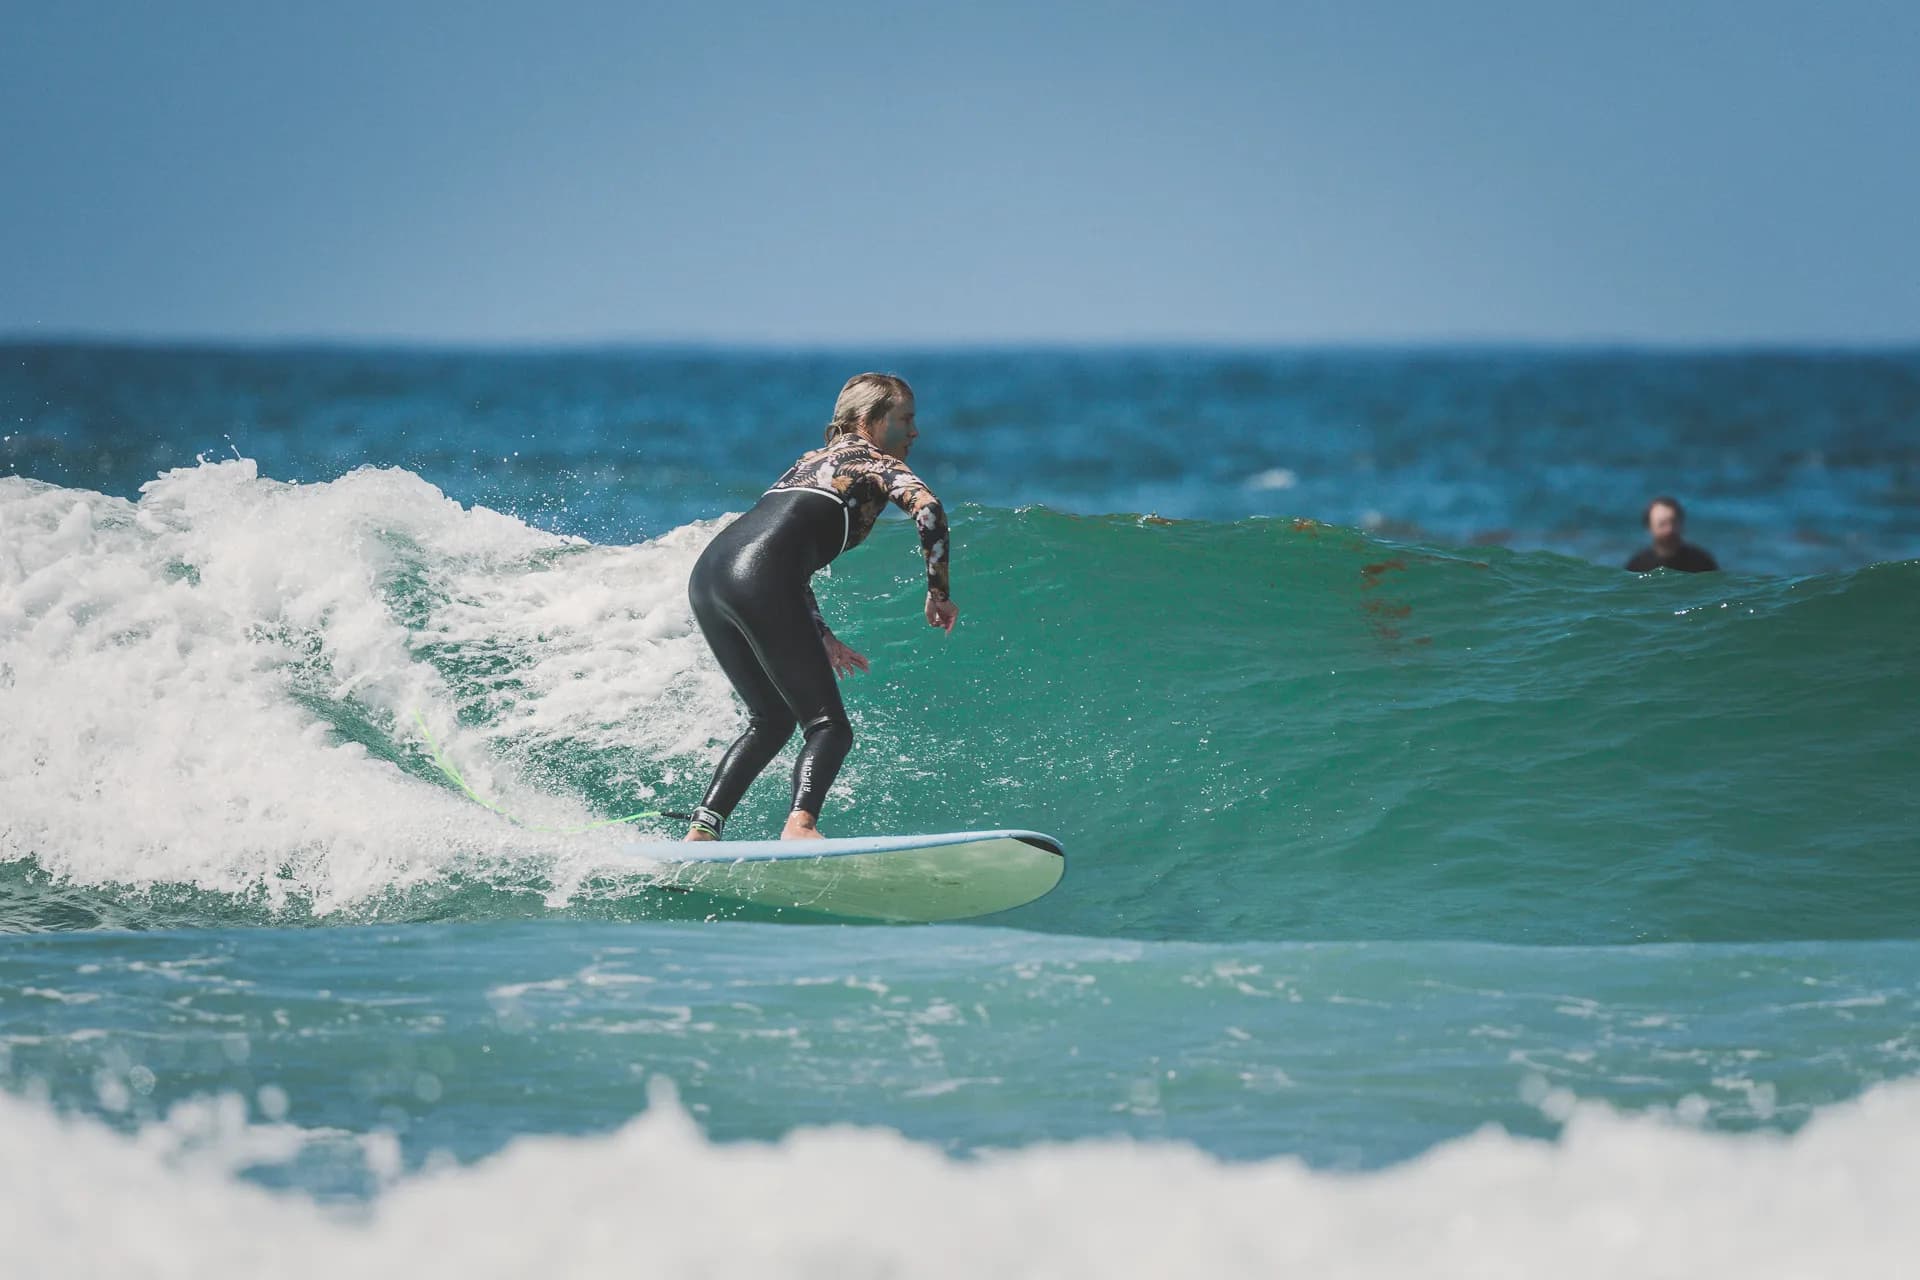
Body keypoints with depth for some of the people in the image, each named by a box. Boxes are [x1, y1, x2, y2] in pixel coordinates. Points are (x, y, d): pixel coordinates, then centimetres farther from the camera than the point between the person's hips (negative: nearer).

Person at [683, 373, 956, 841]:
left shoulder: (810, 463, 35)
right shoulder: (877, 463, 12)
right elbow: (927, 508, -8)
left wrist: (822, 637, 34)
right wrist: (939, 592, 2)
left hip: (708, 574, 8)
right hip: (758, 580, -8)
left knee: (772, 720, 21)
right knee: (828, 725, -6)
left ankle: (702, 829, 10)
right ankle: (800, 826, -30)